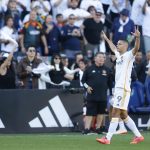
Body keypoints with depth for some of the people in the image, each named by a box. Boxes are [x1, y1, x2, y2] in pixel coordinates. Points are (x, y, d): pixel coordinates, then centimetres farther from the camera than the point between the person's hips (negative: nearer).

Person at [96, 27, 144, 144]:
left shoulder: (128, 55, -4)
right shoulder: (119, 55, 19)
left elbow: (136, 48, -24)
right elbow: (113, 48, 41)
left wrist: (138, 37, -41)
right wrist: (107, 39, 53)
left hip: (124, 88, -9)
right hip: (118, 87, 9)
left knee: (115, 113, -11)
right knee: (123, 114, 10)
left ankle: (108, 138, -14)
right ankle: (138, 136, 15)